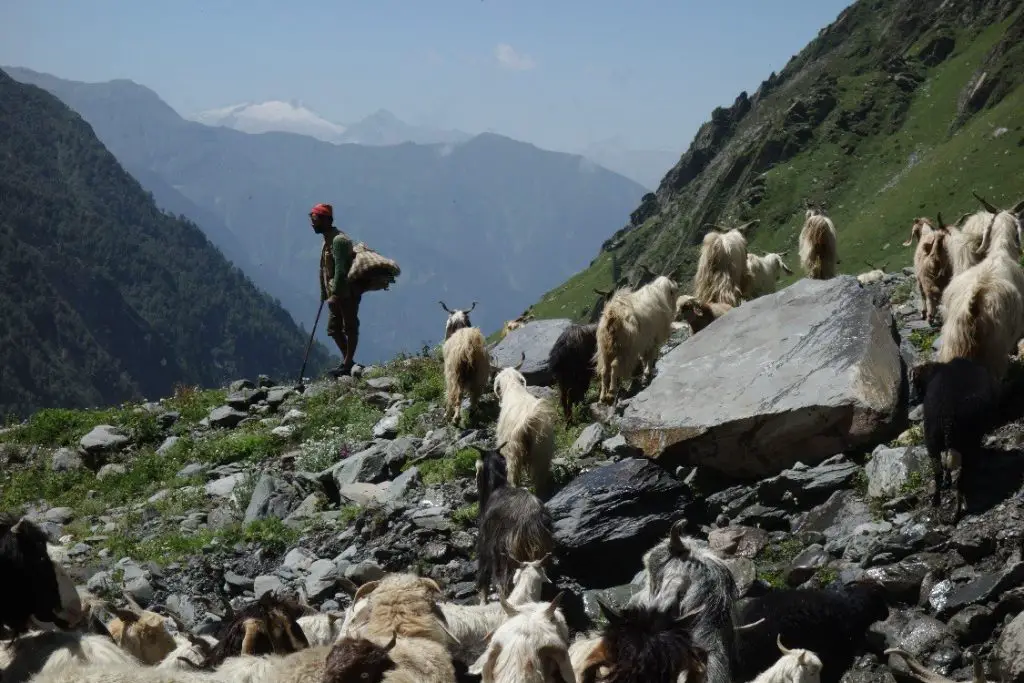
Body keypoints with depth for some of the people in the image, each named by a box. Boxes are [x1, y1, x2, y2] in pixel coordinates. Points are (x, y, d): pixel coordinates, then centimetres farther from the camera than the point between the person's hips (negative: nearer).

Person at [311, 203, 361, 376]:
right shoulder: (328, 240, 14)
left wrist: (335, 294, -25)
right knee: (334, 329, 12)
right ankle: (348, 361, 20)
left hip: (347, 292, -10)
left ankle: (348, 364, 3)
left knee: (350, 328, -1)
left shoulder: (338, 240, -18)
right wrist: (325, 294, 18)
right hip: (336, 293, 10)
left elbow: (340, 270, -24)